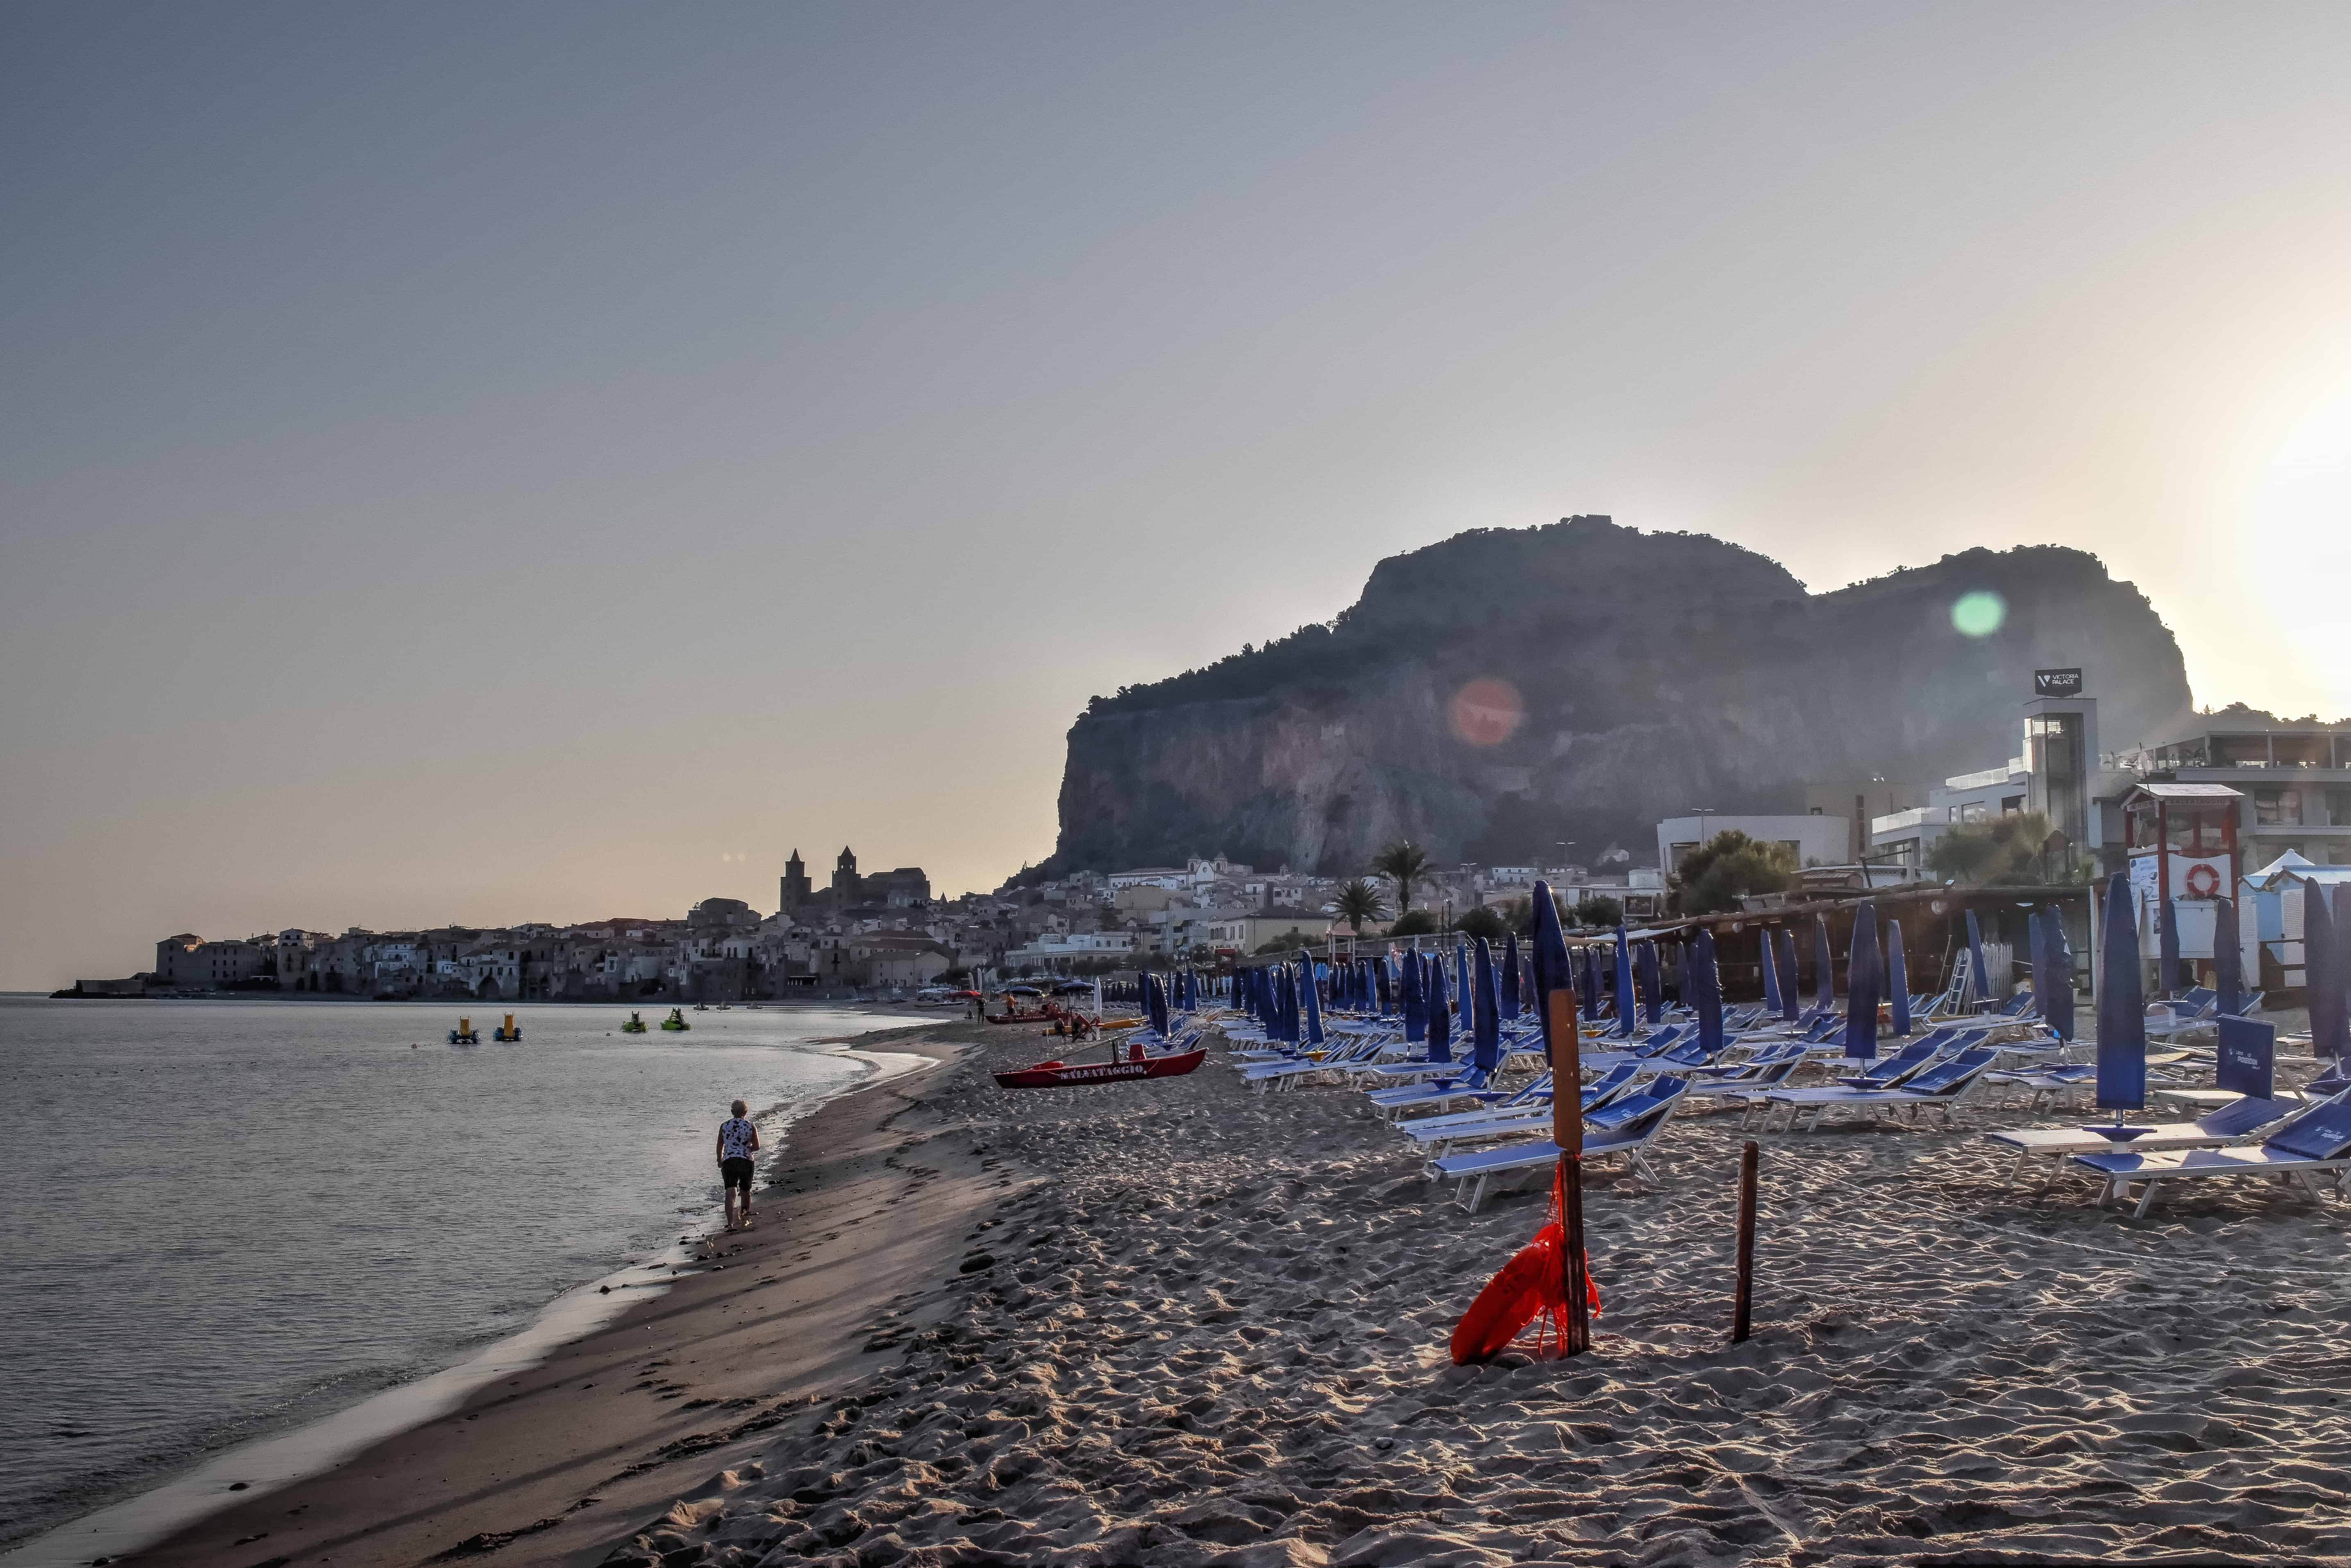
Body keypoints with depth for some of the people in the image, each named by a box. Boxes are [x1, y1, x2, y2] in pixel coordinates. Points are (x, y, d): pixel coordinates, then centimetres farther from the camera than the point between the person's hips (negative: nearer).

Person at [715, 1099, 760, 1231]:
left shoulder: (724, 1126, 4)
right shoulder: (751, 1127, 1)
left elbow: (720, 1146, 10)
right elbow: (757, 1147, -5)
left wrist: (720, 1161, 26)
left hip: (728, 1161, 0)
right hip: (746, 1161, 0)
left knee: (731, 1192, -10)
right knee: (746, 1191, 20)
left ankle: (730, 1223, -25)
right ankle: (746, 1219, 39)